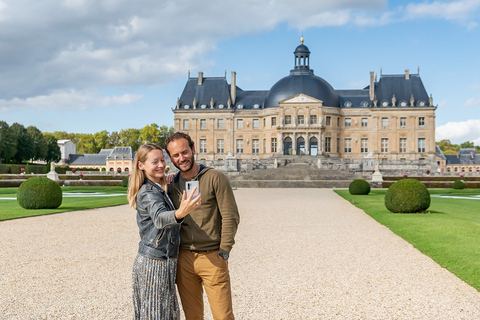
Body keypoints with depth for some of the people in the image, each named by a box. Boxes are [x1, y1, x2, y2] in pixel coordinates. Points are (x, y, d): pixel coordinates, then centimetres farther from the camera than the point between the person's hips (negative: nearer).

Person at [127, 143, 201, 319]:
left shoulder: (159, 190, 13)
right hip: (153, 263, -9)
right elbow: (159, 218, -39)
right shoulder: (148, 193, -17)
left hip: (165, 262, 9)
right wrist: (180, 213, -59)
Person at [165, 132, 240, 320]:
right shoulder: (171, 185, 10)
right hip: (183, 258, 4)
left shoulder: (215, 178, -3)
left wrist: (223, 252, -9)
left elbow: (231, 217, -6)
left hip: (212, 257, -4)